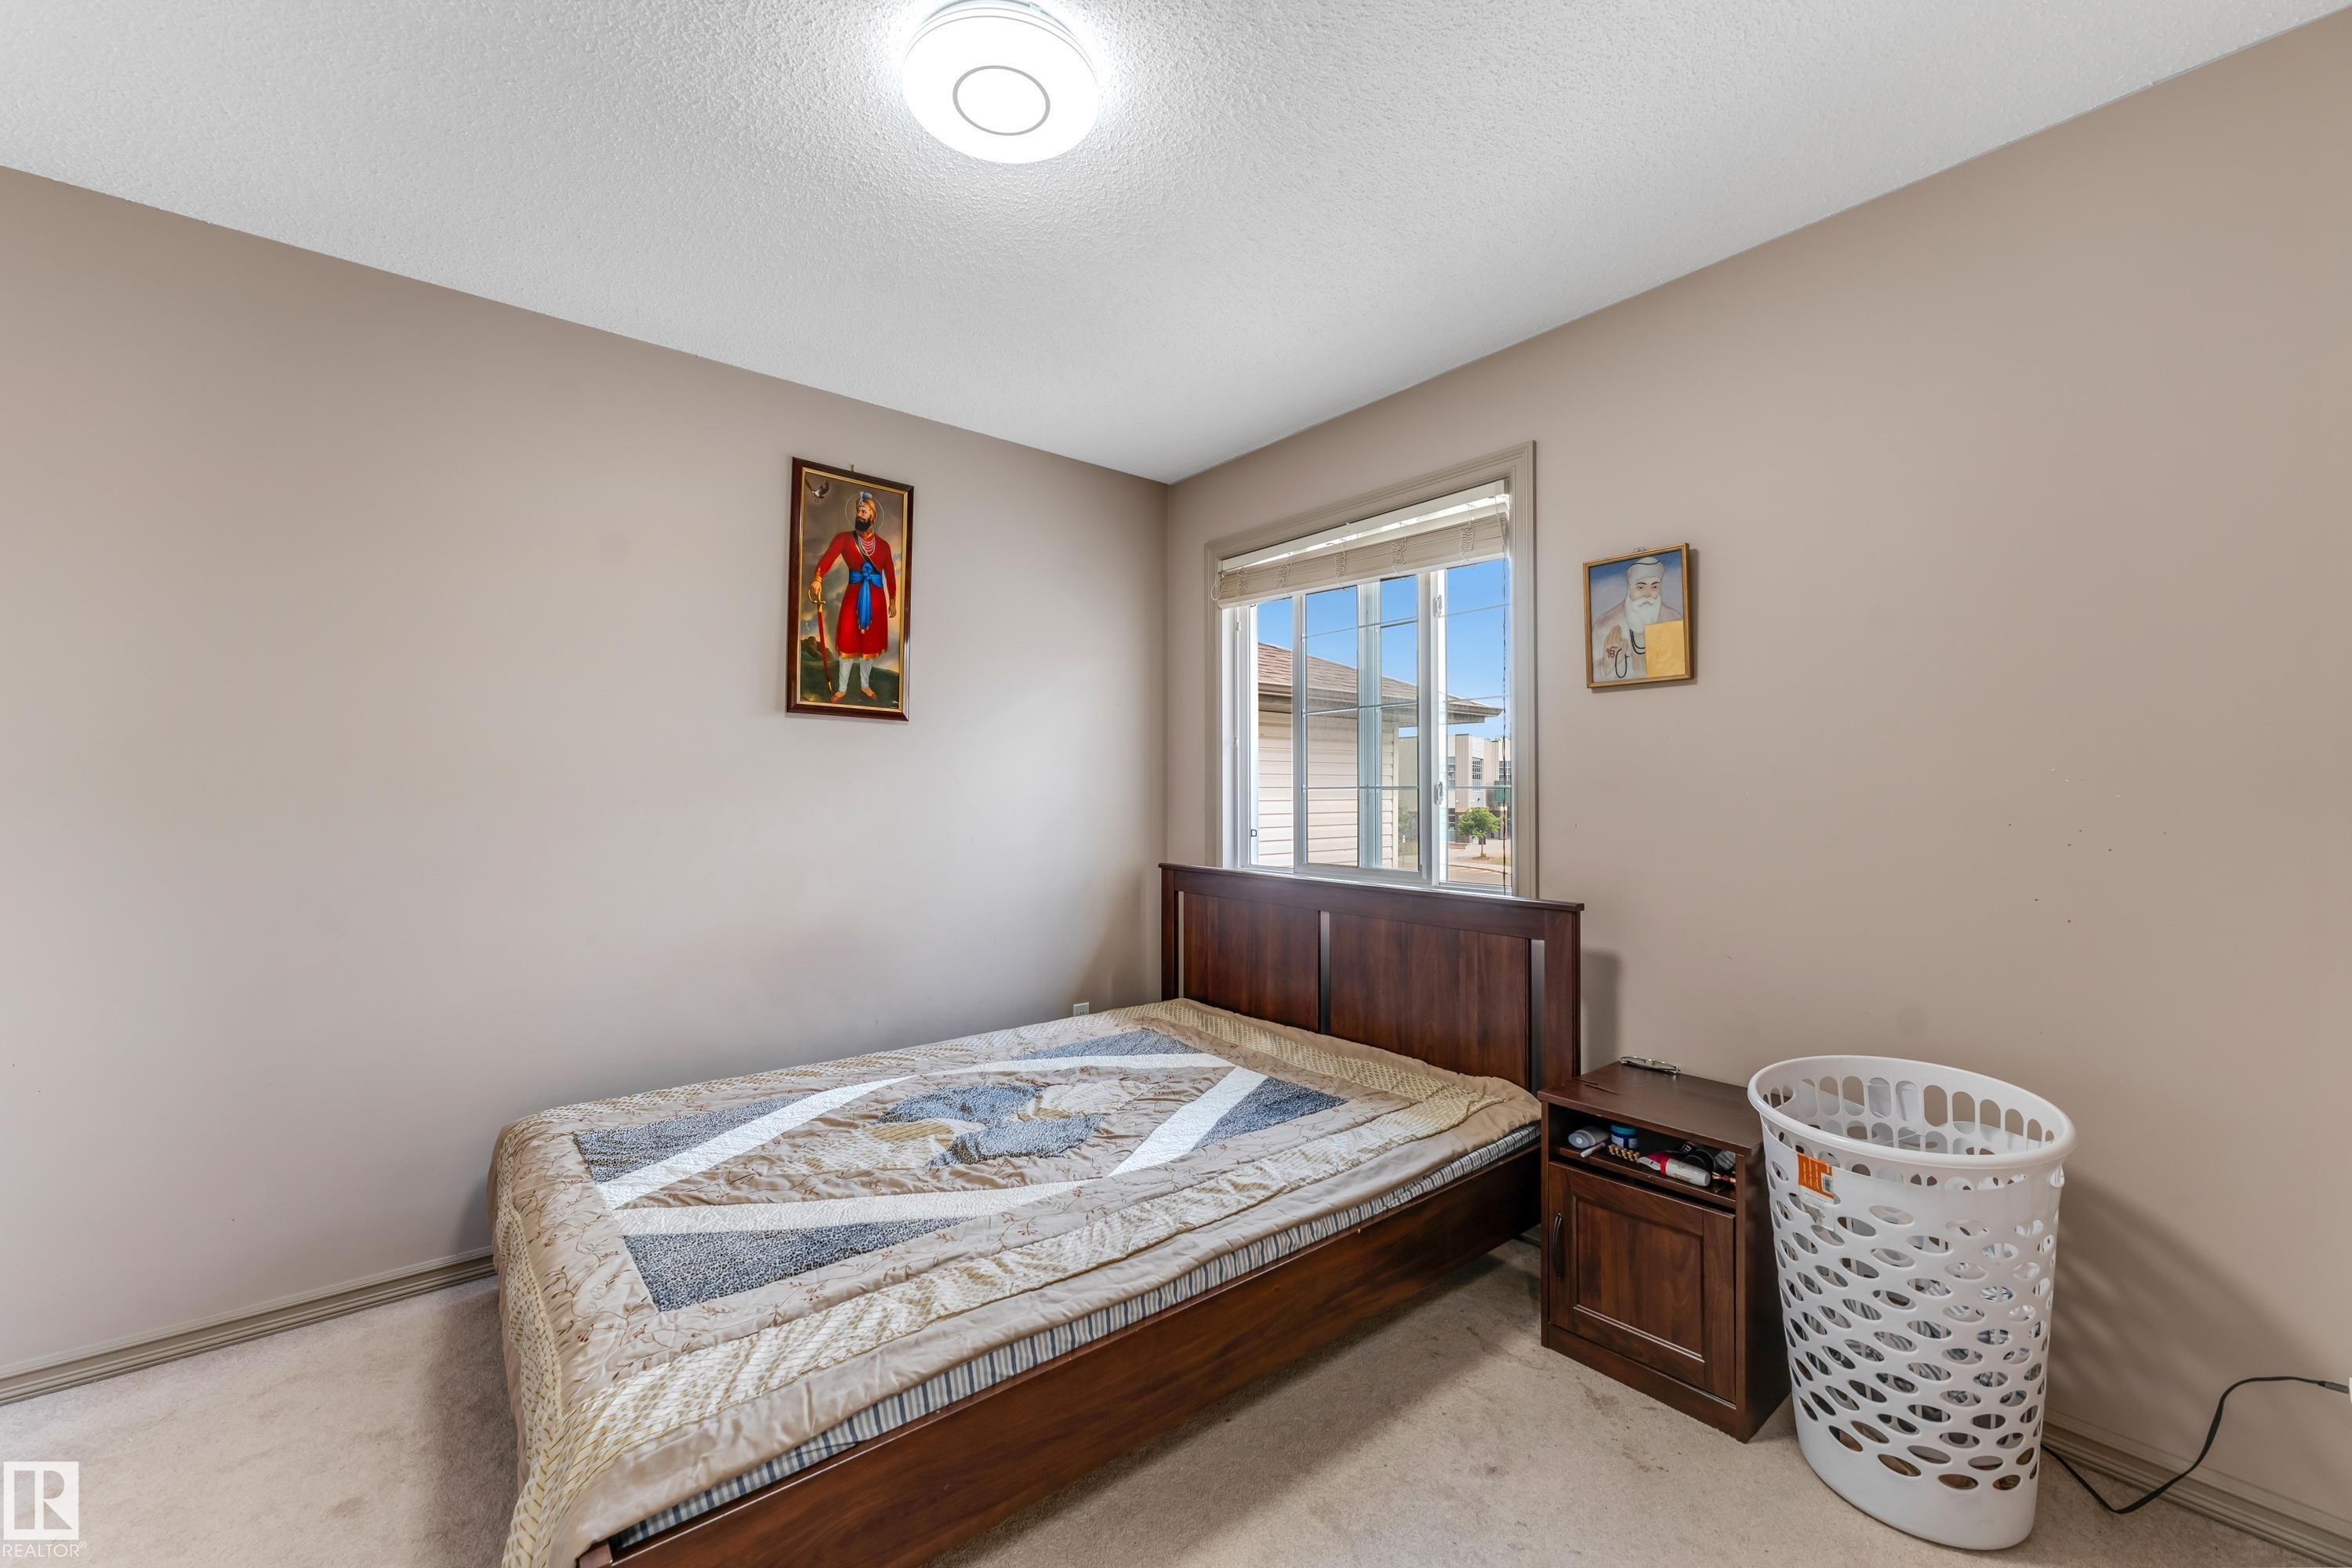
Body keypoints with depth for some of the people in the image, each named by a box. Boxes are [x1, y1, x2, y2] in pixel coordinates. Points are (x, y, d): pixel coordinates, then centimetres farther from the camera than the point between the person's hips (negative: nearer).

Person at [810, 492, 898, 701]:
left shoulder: (883, 544, 5)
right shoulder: (844, 538, -2)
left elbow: (890, 574, 8)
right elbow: (828, 557, -19)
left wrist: (893, 601, 7)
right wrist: (817, 578, -37)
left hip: (876, 597, 2)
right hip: (853, 595, -1)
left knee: (871, 641, 9)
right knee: (848, 641, -1)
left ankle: (865, 684, 24)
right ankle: (842, 688, 7)